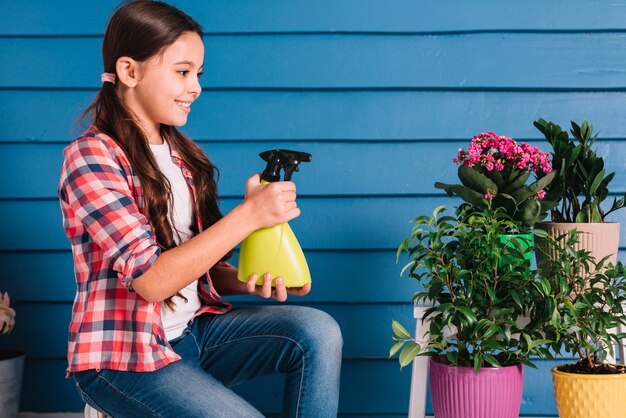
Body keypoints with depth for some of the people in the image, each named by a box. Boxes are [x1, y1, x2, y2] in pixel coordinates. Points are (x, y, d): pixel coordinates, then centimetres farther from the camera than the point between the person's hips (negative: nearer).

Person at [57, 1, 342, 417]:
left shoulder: (184, 156, 10)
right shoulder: (90, 157, -14)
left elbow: (201, 265, 12)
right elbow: (151, 278, -22)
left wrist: (248, 281, -10)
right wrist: (250, 214, -23)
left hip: (195, 330, 7)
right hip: (124, 358, -7)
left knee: (318, 331, -15)